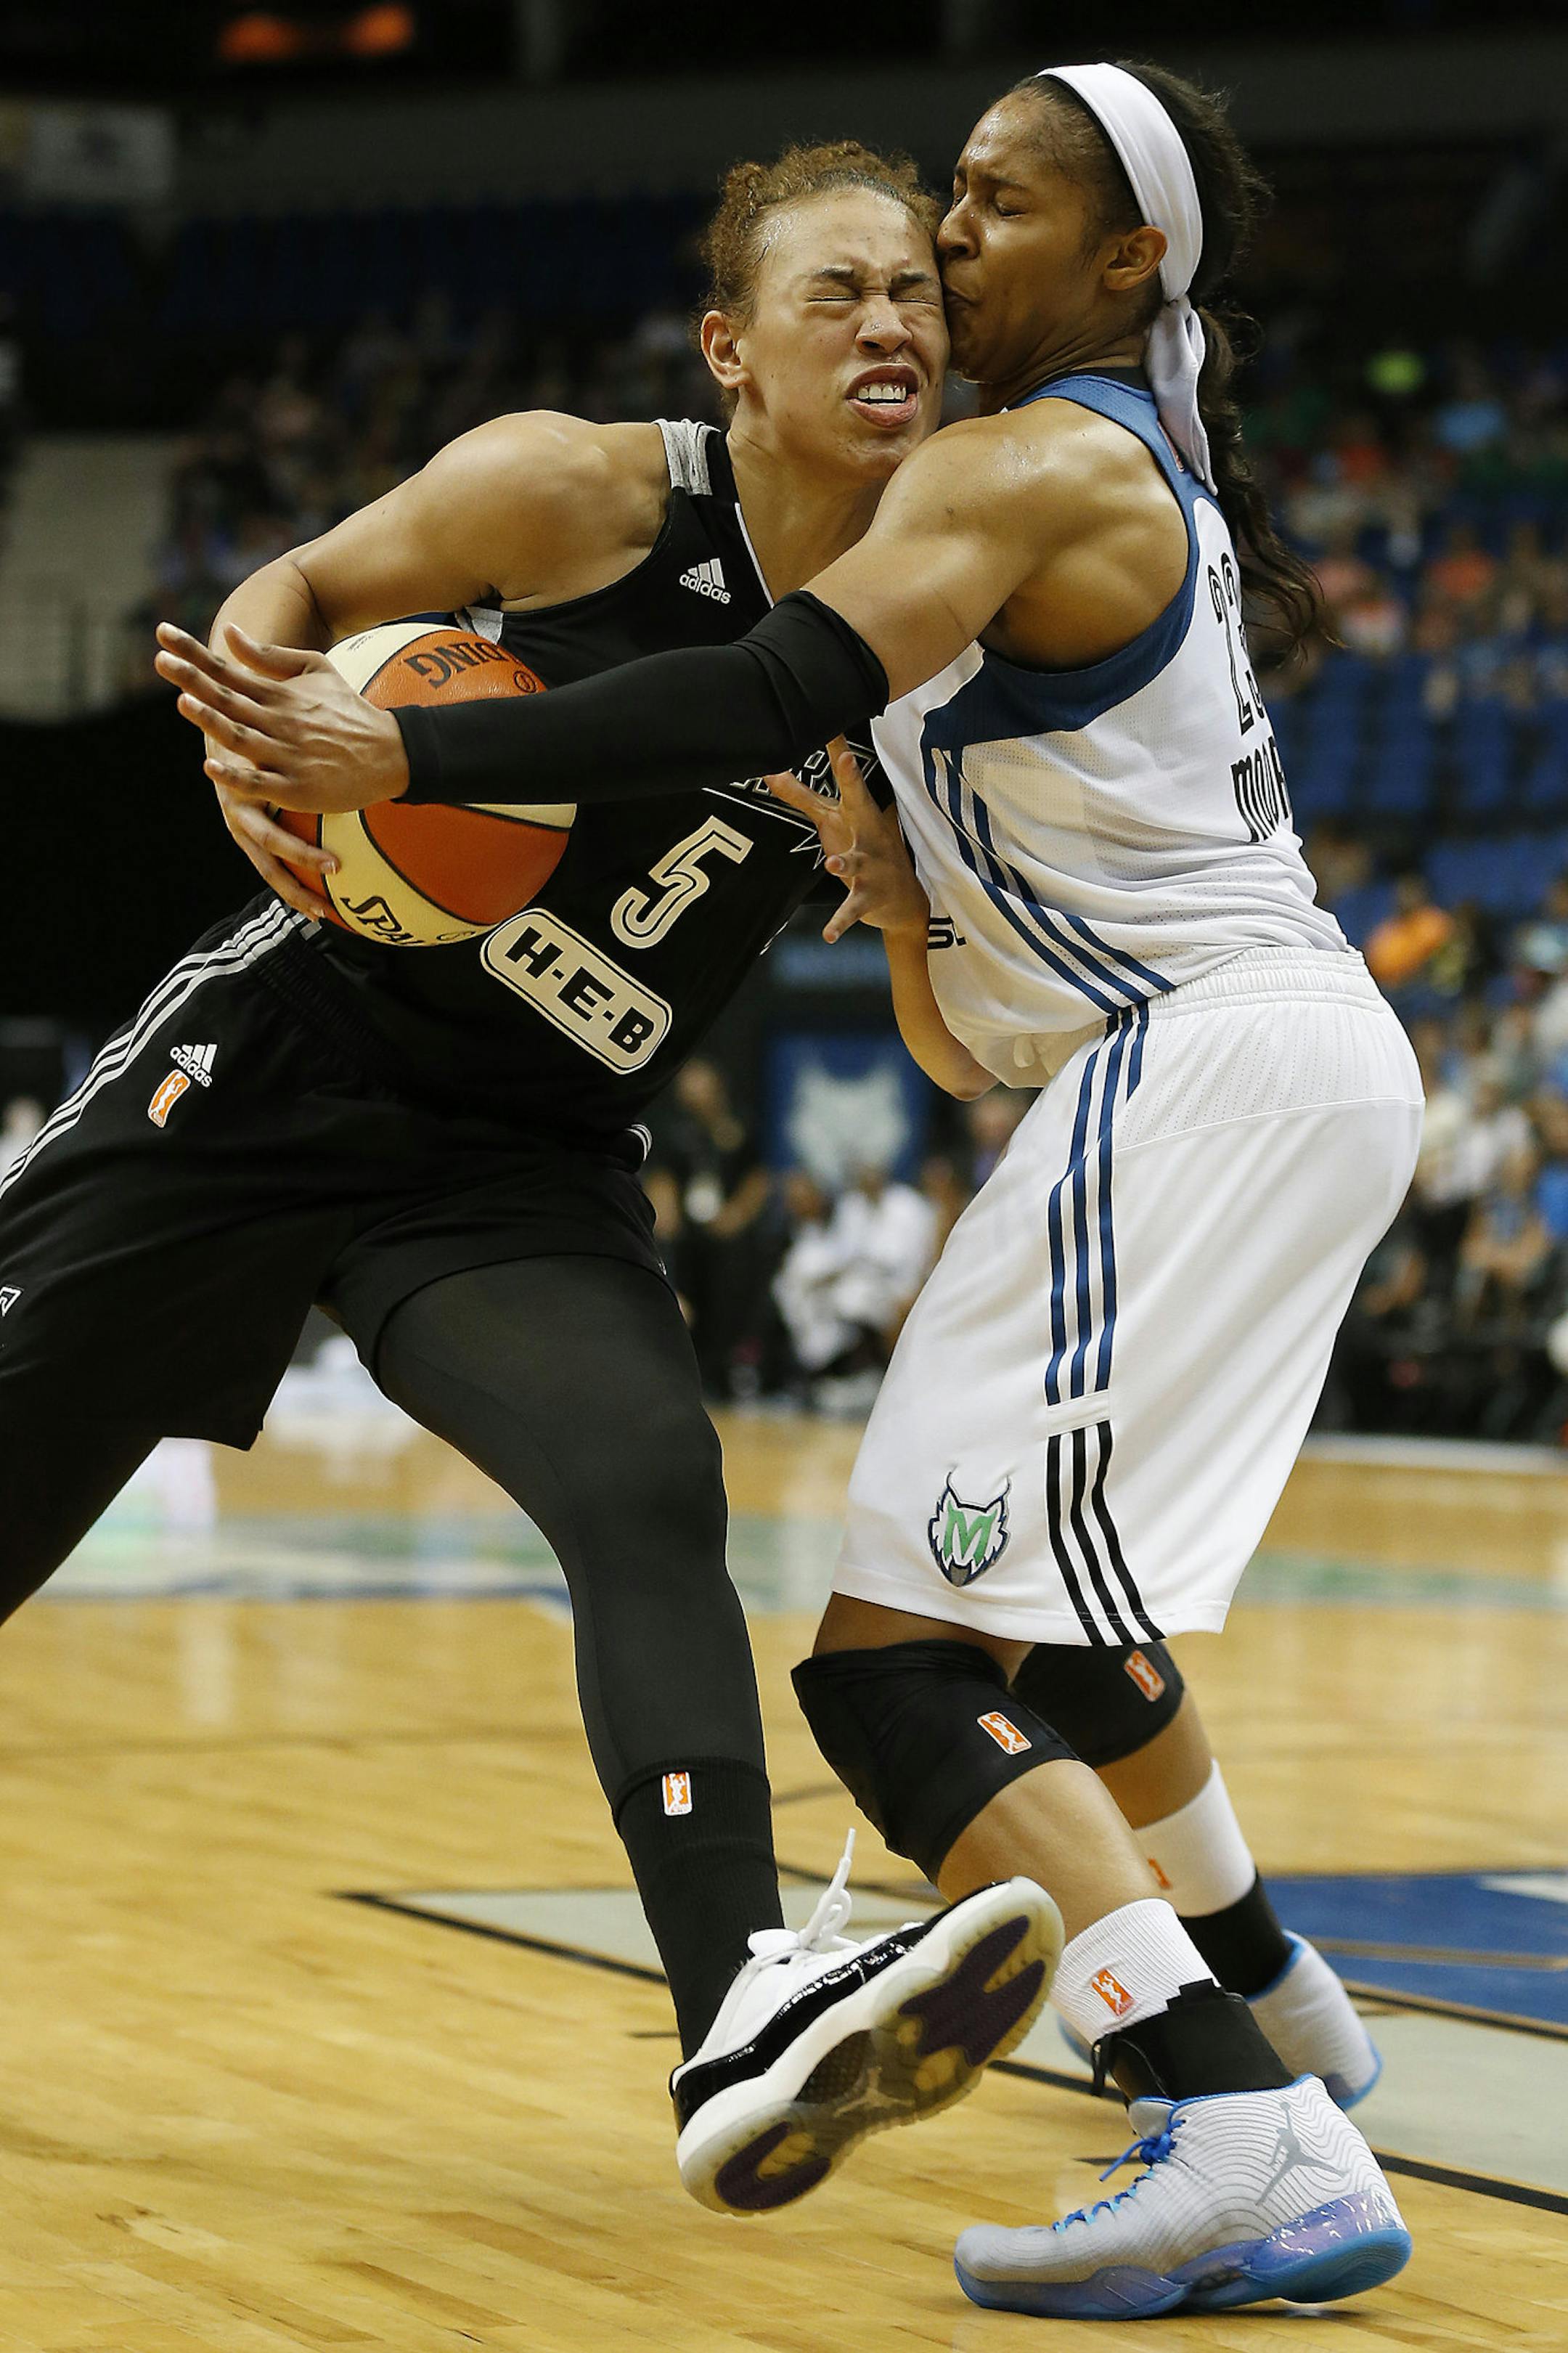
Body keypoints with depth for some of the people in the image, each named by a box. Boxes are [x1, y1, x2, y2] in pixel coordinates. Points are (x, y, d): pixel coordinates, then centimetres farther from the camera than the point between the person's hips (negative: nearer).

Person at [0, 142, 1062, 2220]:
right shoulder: (579, 495, -10)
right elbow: (297, 594, 3)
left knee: (652, 1491, -25)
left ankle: (749, 2017, -41)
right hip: (279, 1061, -2)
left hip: (527, 1174, 2)